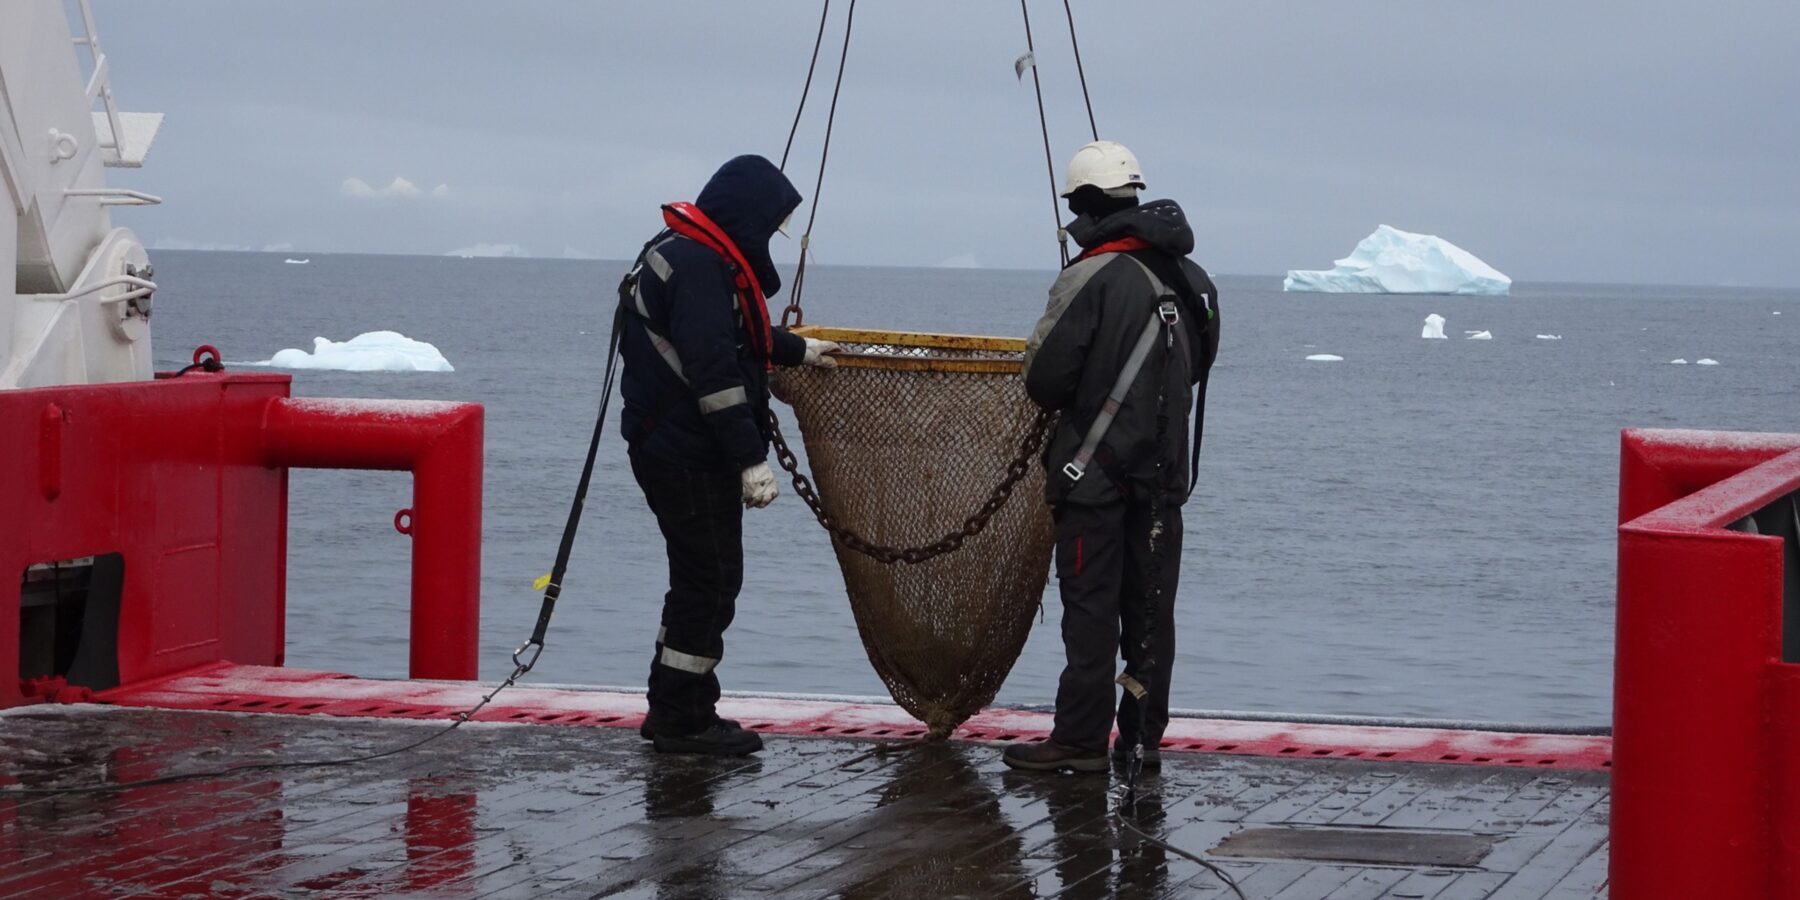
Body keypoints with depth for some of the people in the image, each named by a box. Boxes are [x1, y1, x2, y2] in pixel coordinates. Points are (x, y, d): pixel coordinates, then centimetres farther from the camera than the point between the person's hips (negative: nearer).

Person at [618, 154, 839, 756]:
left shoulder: (684, 254, 16)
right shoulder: (698, 266, -19)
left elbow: (733, 335, 35)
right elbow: (715, 372, -26)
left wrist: (798, 350, 50)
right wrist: (751, 460, -26)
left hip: (673, 451, 11)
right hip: (687, 454, -11)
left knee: (699, 581, 17)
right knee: (710, 583, -5)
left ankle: (676, 712, 25)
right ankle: (683, 720, 1)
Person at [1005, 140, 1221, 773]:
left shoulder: (1092, 276, -15)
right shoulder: (1193, 279, 7)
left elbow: (1045, 379, -16)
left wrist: (1059, 398, 6)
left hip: (1094, 471, -6)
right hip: (1166, 470, 6)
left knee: (1090, 608, -2)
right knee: (1151, 607, 10)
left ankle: (1080, 740, -1)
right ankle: (1143, 737, 15)